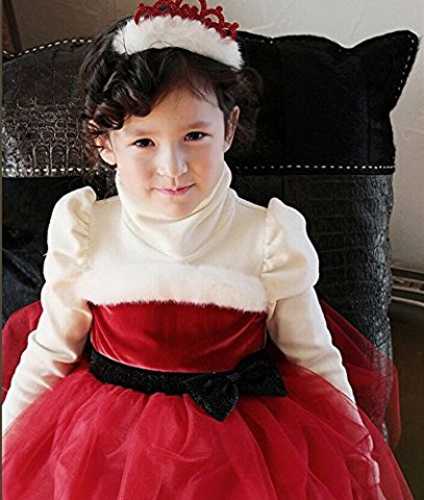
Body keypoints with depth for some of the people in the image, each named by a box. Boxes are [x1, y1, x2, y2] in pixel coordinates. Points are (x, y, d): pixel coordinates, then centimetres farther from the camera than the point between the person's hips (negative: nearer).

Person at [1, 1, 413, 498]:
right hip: (110, 438, 1)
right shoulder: (84, 231, -10)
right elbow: (50, 350, 3)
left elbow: (313, 355, -1)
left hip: (239, 427, 0)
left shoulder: (269, 236, -13)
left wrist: (356, 452, 3)